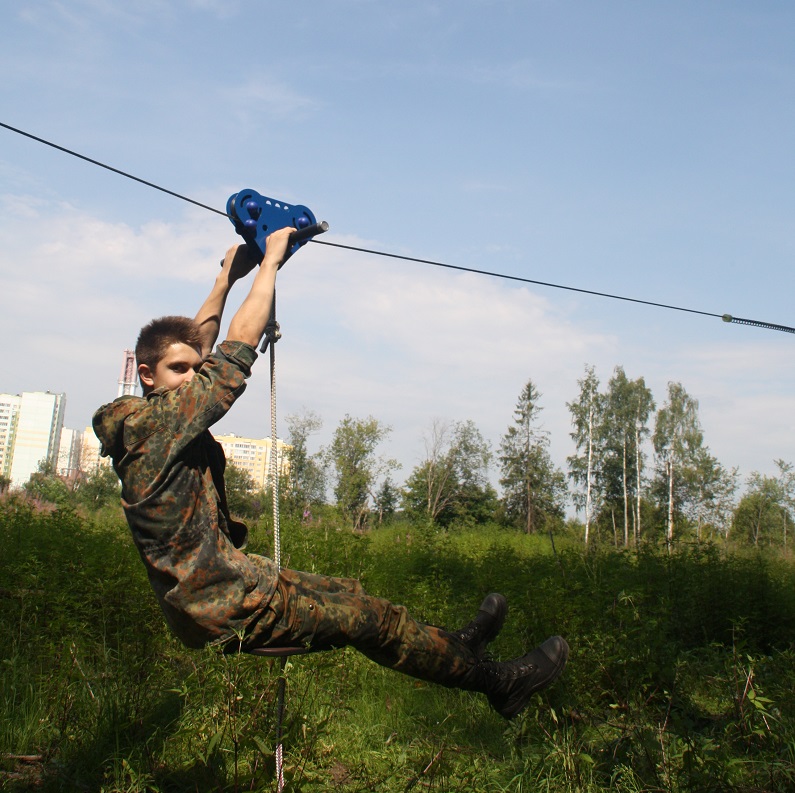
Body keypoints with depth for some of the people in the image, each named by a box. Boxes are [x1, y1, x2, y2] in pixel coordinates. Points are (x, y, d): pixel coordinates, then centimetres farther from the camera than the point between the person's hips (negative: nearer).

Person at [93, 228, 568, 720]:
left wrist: (227, 278, 23)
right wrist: (270, 260, -12)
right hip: (227, 610, -10)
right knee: (368, 616, -2)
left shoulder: (146, 420, 6)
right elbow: (241, 344, -21)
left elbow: (199, 341, 19)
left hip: (212, 590, 10)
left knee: (344, 592, 19)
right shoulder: (156, 421, -23)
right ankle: (496, 682, 13)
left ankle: (456, 646, 35)